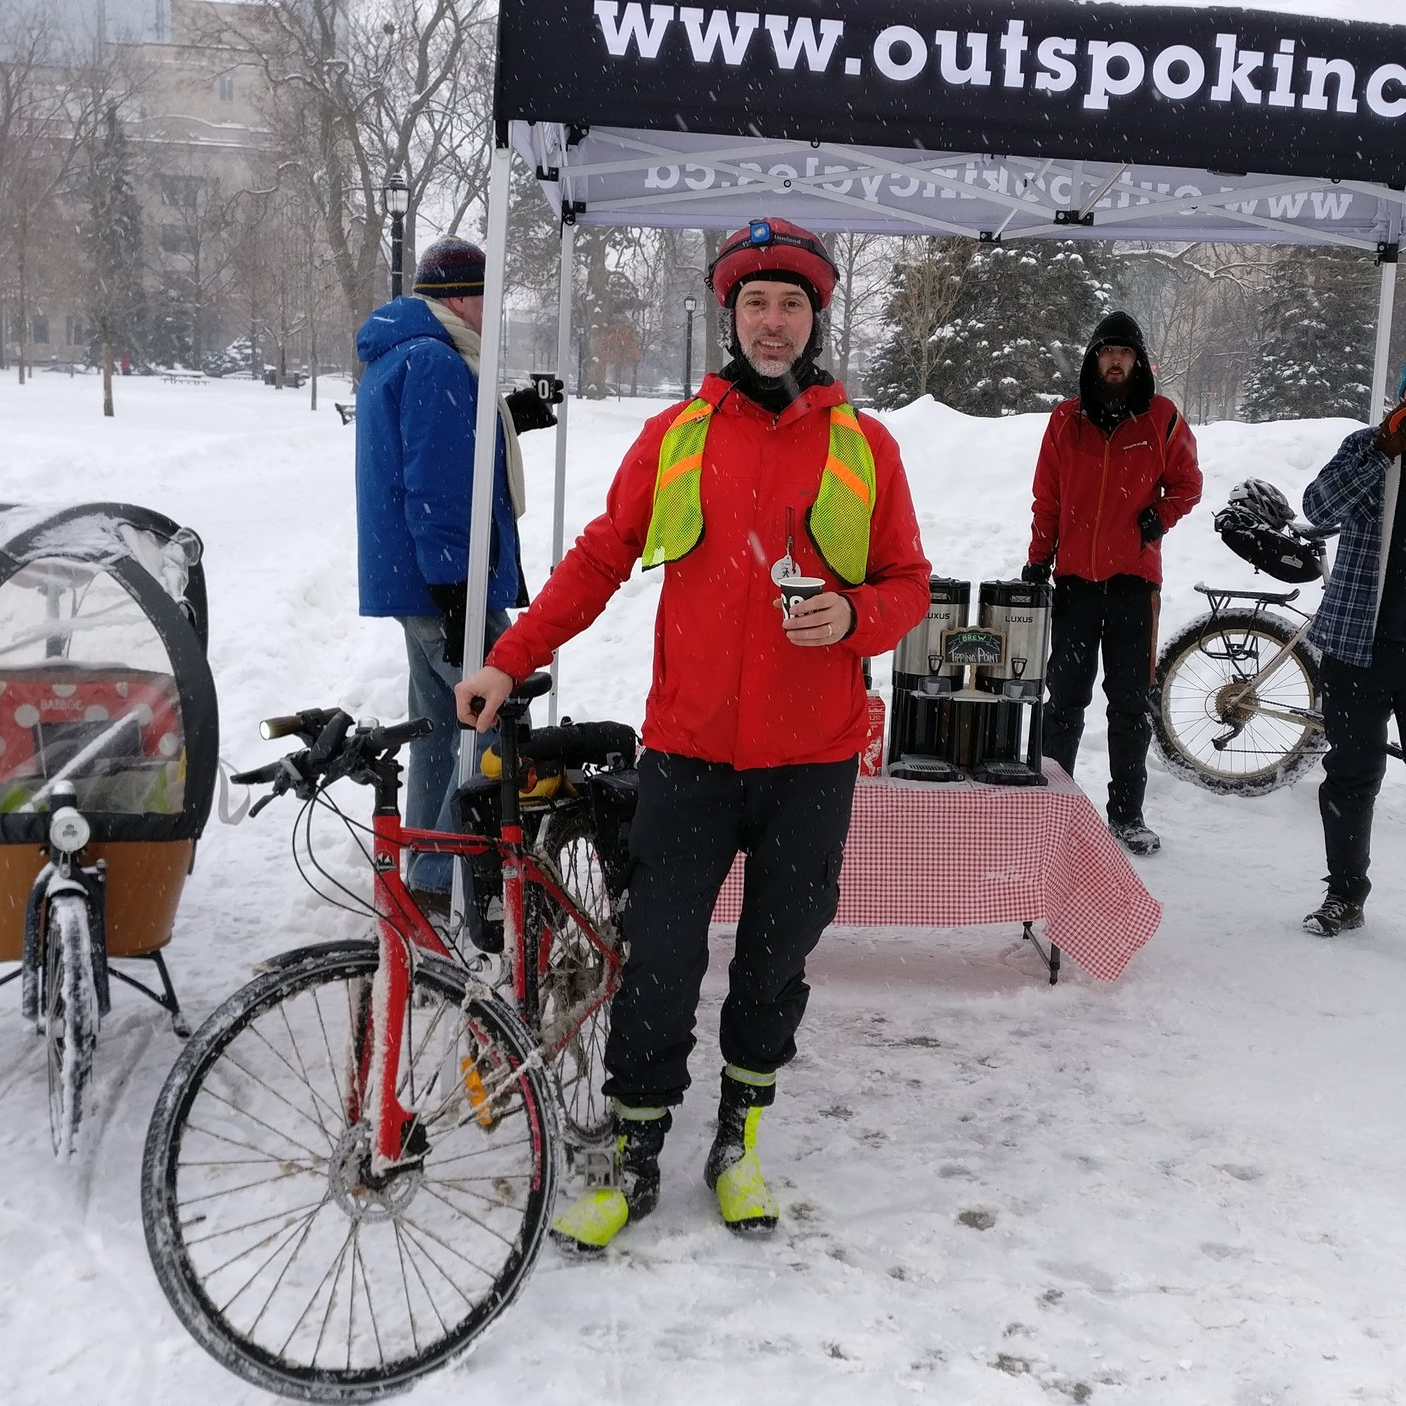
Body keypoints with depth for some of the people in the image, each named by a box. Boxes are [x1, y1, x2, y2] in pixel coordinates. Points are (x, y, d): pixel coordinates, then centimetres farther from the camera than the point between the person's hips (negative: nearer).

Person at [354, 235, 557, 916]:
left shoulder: (396, 357, 18)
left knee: (441, 720, 16)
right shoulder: (435, 362, -16)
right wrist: (457, 589, -23)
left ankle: (429, 874, 25)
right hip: (446, 583, -11)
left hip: (412, 578, 11)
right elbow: (437, 484, -23)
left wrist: (504, 421, 16)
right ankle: (445, 880, -5)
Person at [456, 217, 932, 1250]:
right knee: (662, 957, 2)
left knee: (777, 958, 11)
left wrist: (854, 615, -15)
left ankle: (740, 1137, 30)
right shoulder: (675, 436, 6)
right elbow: (599, 560, 8)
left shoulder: (863, 445, 4)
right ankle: (637, 1156, 19)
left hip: (813, 758, 1)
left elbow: (908, 582, 7)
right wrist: (509, 663, 1)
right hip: (689, 750, 0)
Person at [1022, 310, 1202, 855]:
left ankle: (1127, 811, 14)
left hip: (1134, 579, -1)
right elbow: (1047, 497, 8)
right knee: (1065, 697, 8)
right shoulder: (1067, 419, 5)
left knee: (1130, 703, 5)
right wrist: (1038, 561, 5)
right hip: (1074, 577, 1)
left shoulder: (1162, 418, 2)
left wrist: (1160, 517, -8)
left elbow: (1187, 483, 10)